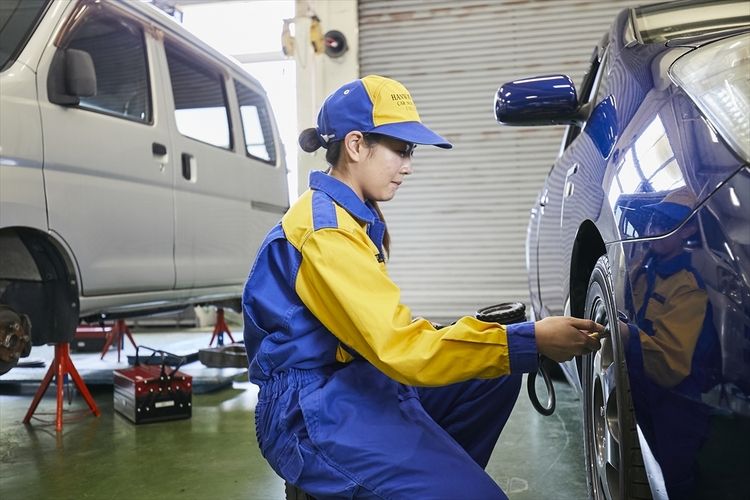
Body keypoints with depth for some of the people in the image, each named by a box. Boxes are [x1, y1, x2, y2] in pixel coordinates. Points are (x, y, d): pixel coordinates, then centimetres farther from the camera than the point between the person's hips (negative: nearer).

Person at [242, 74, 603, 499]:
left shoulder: (356, 214, 11)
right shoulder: (326, 230, -20)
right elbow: (401, 349, -26)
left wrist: (479, 332, 2)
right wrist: (531, 341, -23)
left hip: (359, 380, 10)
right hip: (314, 414, -10)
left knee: (497, 377, 11)